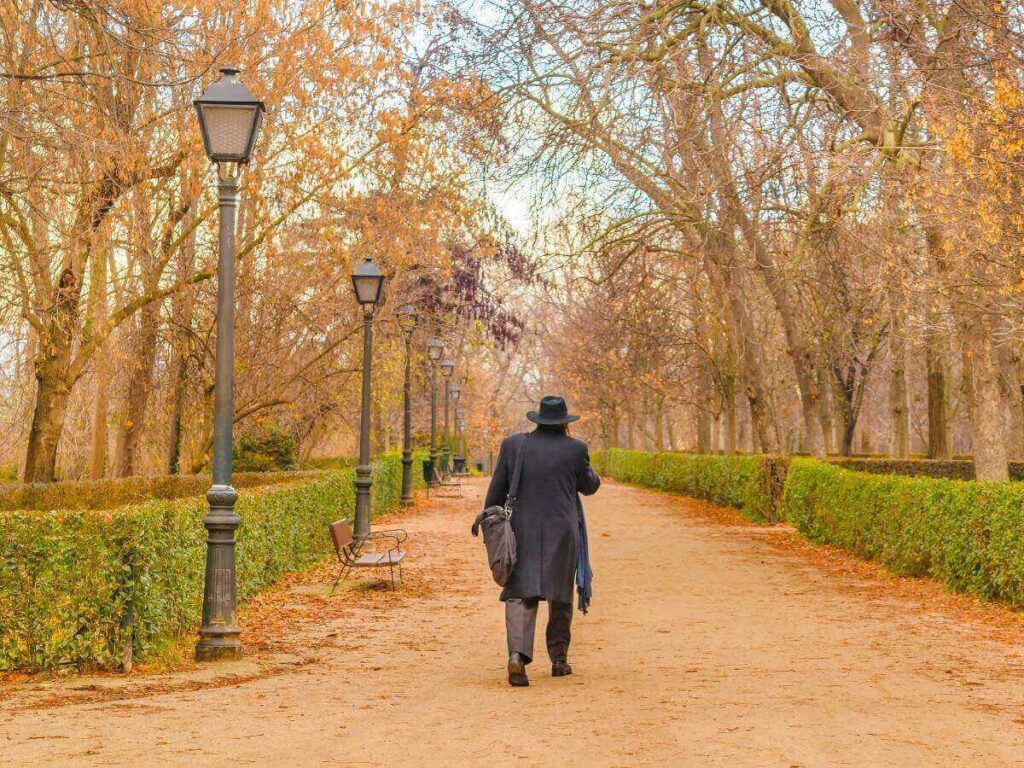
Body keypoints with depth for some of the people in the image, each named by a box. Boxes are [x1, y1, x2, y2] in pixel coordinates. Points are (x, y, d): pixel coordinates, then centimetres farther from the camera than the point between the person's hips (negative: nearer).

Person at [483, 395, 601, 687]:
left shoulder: (513, 445, 2)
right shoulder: (575, 449, -2)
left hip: (521, 532, 1)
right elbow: (589, 486, 11)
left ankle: (517, 656, -23)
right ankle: (559, 658, 23)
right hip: (562, 534, 0)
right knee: (561, 596, 16)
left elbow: (496, 490, 3)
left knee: (520, 595, -2)